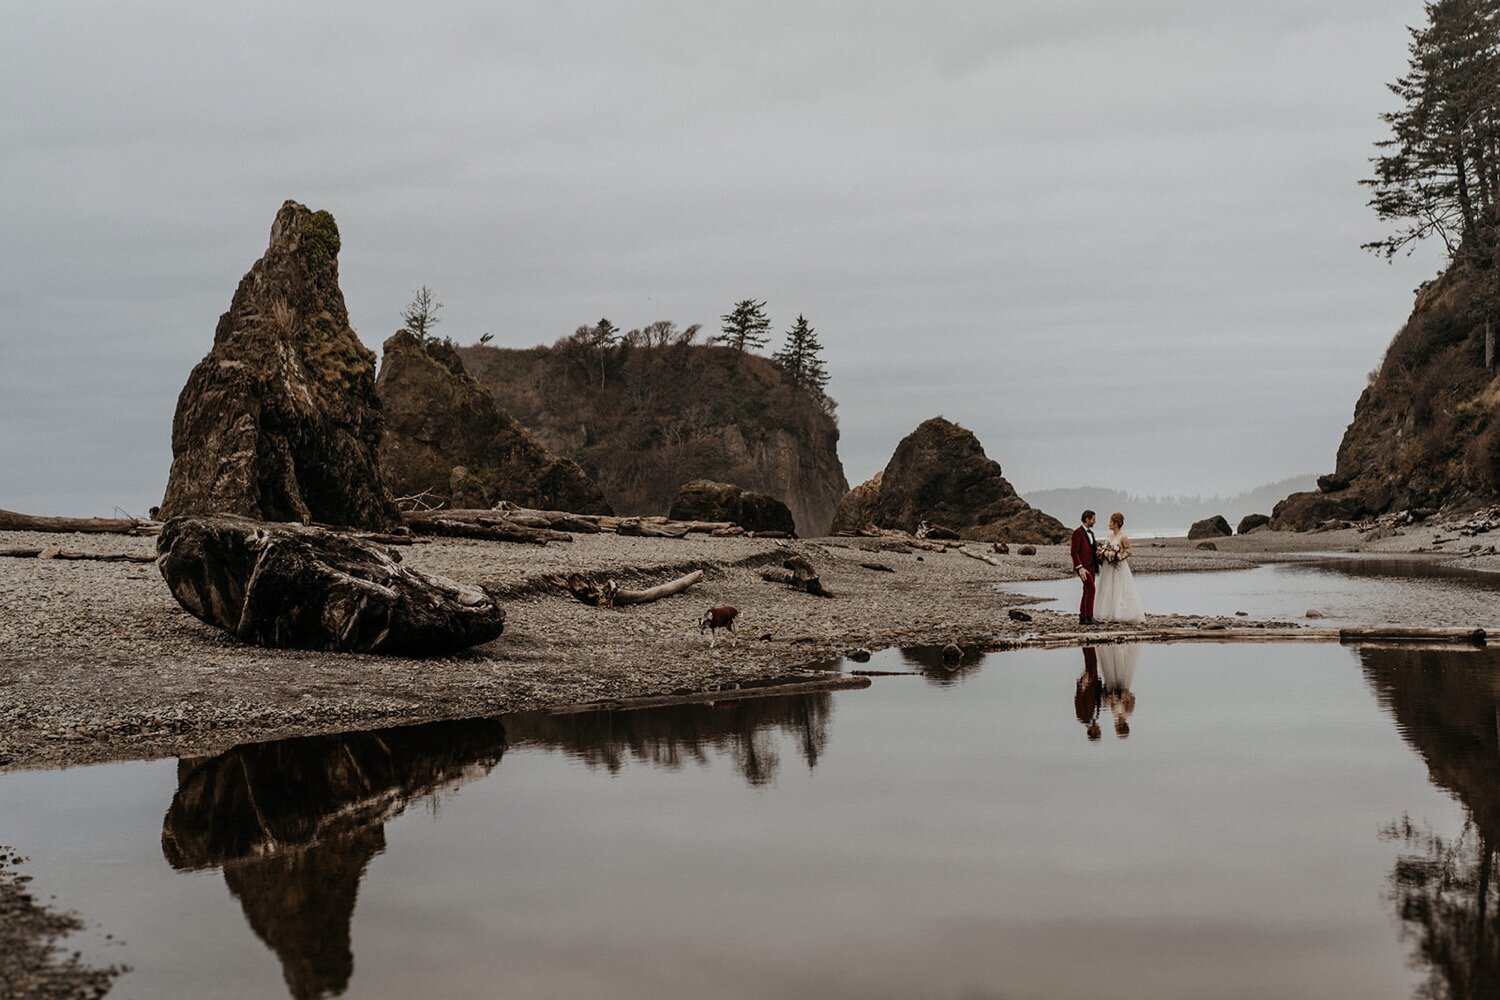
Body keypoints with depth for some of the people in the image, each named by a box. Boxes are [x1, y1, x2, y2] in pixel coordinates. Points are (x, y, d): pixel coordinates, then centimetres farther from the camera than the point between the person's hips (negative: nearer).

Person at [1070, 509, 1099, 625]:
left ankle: (1082, 618, 11)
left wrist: (1099, 562, 13)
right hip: (1083, 567, -9)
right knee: (1091, 589, -17)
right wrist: (1080, 568, -21)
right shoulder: (1078, 532, -11)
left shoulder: (1090, 532, 17)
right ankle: (1089, 617, -16)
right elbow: (1074, 552, -15)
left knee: (1087, 592, 8)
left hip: (1091, 566, 9)